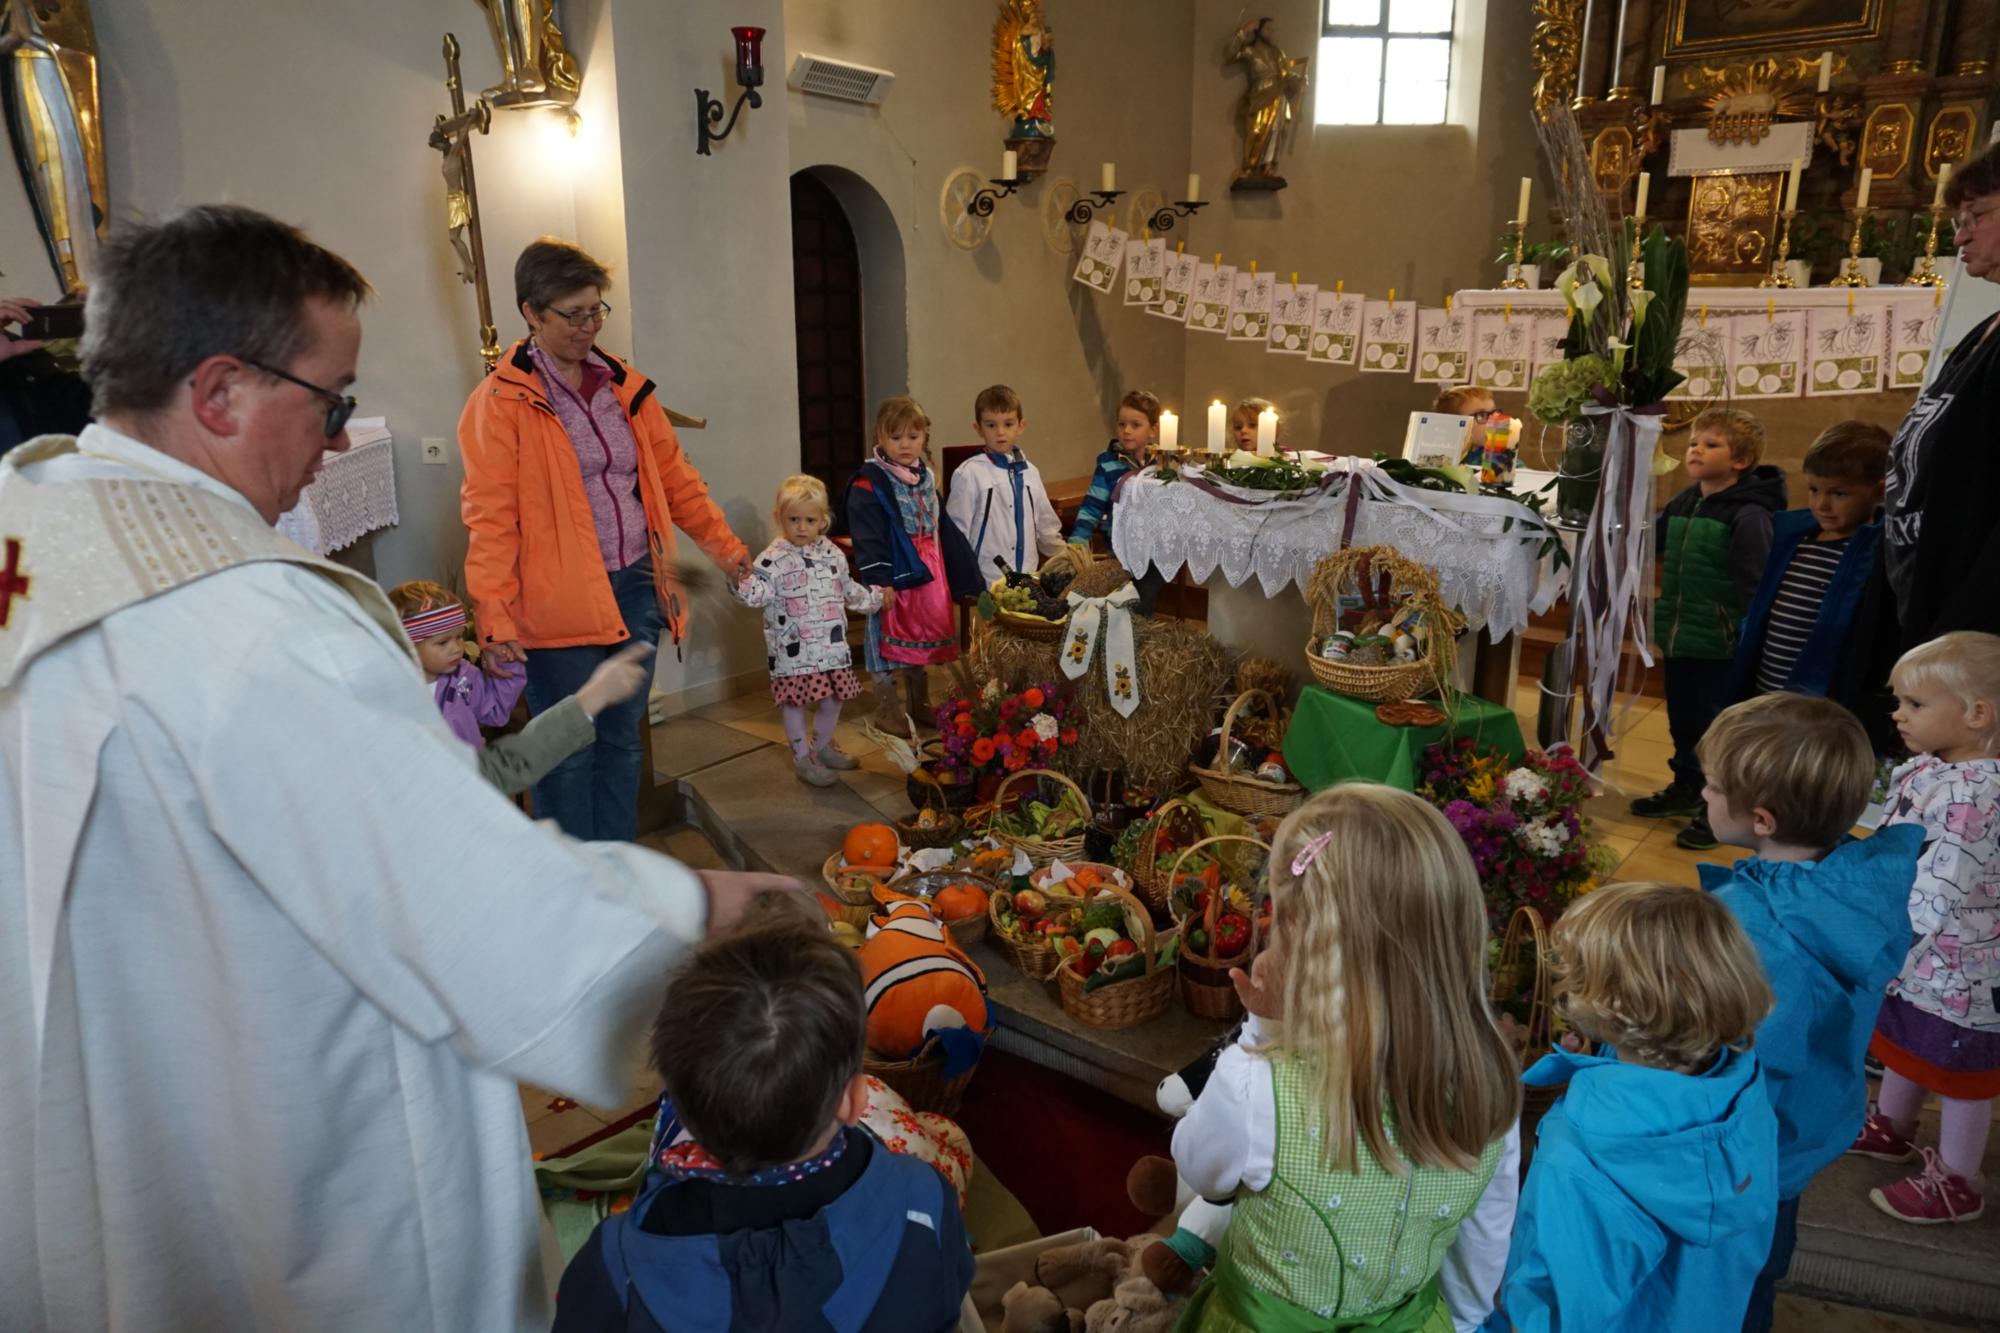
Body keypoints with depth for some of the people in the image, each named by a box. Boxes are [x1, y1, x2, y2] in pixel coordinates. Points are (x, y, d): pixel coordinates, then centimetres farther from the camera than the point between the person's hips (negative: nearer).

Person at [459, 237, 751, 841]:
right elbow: (489, 517, -11)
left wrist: (723, 543, 17)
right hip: (559, 604, -6)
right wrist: (495, 616, -15)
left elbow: (673, 475, 18)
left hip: (636, 589, 6)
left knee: (624, 741, 14)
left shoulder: (625, 385, 11)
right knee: (569, 754, 4)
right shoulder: (501, 402, -8)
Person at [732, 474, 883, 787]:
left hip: (832, 647, 5)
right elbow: (757, 594, -20)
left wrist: (875, 598, 28)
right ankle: (803, 758, 21)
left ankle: (823, 745, 39)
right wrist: (744, 581, -40)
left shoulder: (833, 554, 7)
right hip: (794, 651, -5)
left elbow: (848, 590, 21)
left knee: (832, 700, 15)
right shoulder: (774, 559, -11)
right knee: (795, 704, 4)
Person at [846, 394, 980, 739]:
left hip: (927, 575, 7)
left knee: (922, 639, 16)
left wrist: (961, 575, 17)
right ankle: (885, 710, 13)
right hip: (894, 578, -7)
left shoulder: (925, 477, 12)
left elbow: (943, 529, 18)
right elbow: (867, 537, -18)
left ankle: (920, 704, 30)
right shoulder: (869, 483, -13)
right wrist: (878, 580, -24)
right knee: (889, 641, 1)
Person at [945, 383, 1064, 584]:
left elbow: (1047, 527, 19)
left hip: (1029, 581, 5)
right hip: (986, 584, -5)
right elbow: (957, 534, -4)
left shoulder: (1030, 472, 9)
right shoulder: (969, 474, -7)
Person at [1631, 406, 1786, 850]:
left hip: (1720, 646, -7)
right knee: (1682, 720, 20)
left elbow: (1753, 586, -18)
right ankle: (1685, 788, 38)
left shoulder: (1748, 515, -16)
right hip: (1679, 638, 7)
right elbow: (1651, 544, 24)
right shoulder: (1683, 503, 6)